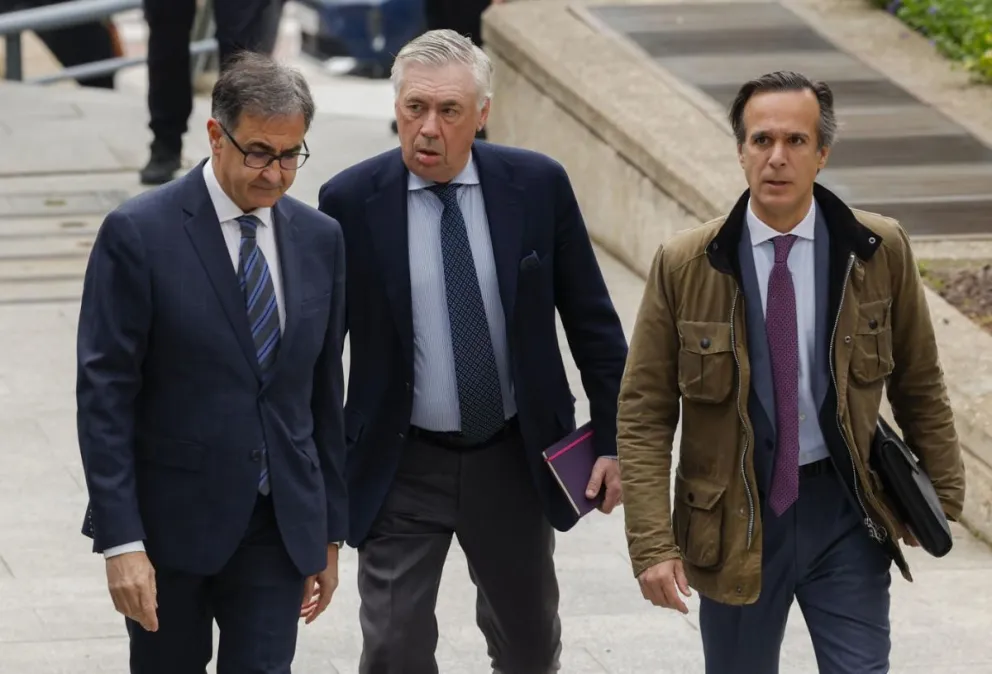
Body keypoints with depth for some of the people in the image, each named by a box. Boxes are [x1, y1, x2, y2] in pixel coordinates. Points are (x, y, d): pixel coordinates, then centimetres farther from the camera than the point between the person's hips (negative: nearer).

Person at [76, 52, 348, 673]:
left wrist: (331, 529, 12)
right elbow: (104, 395, -11)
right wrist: (121, 540, -16)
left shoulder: (319, 239, 6)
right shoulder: (139, 234, -10)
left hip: (281, 523, 3)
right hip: (171, 522, -3)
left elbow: (326, 391, 12)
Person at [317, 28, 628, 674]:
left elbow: (592, 321, 2)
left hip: (515, 458, 2)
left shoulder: (538, 185, -6)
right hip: (400, 468, -2)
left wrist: (613, 438, 2)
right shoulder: (351, 201, -10)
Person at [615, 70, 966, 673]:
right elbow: (643, 416, -5)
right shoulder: (683, 267, -6)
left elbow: (920, 386, 9)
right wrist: (652, 544, -12)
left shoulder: (880, 252, -3)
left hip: (844, 511, 0)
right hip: (733, 524, 0)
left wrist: (942, 494, 9)